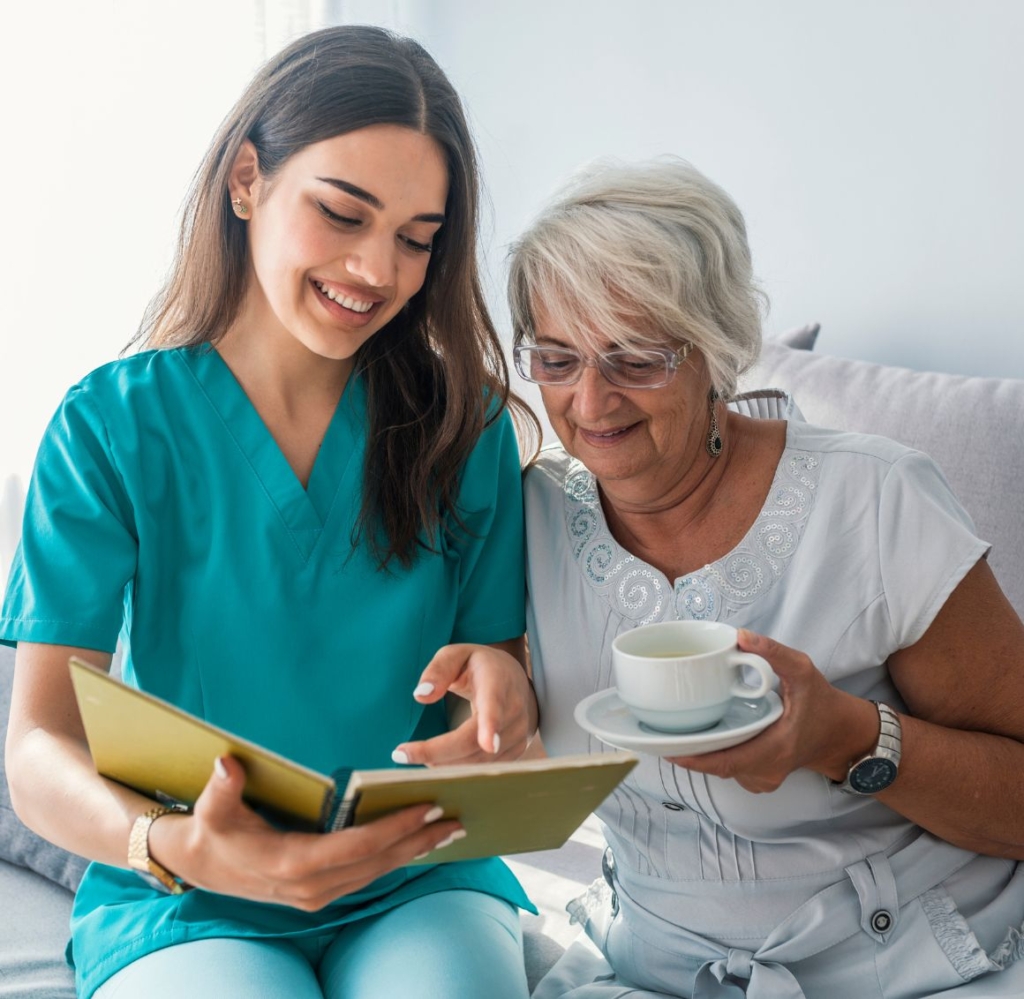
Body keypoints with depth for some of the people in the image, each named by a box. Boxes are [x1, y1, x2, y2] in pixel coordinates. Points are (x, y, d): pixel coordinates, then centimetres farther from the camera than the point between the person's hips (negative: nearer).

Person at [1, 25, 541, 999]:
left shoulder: (465, 426, 3)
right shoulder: (113, 425, -5)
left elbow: (513, 672, 3)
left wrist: (505, 686, -22)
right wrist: (175, 845, -32)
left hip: (417, 884, 2)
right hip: (184, 908, -1)